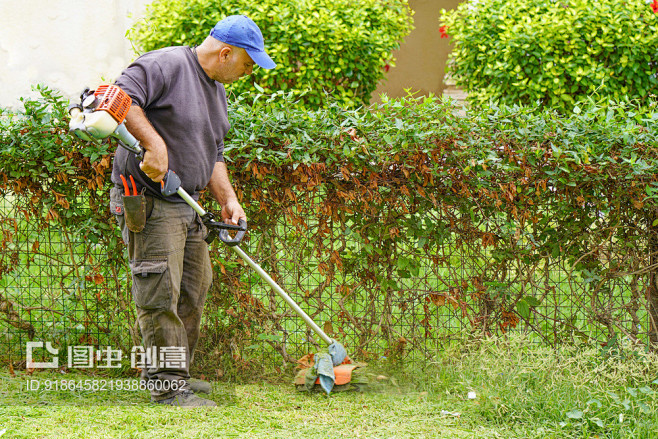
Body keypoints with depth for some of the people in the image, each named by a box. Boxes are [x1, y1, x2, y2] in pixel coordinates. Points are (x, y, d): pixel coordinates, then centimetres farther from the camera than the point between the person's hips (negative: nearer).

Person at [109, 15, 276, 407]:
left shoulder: (217, 89, 18)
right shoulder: (166, 65, -12)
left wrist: (228, 200, 11)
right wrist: (155, 144, -29)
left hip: (187, 204, 10)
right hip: (149, 201, -10)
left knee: (193, 292, 13)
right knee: (161, 293, -10)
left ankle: (177, 374, 24)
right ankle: (165, 385, -6)